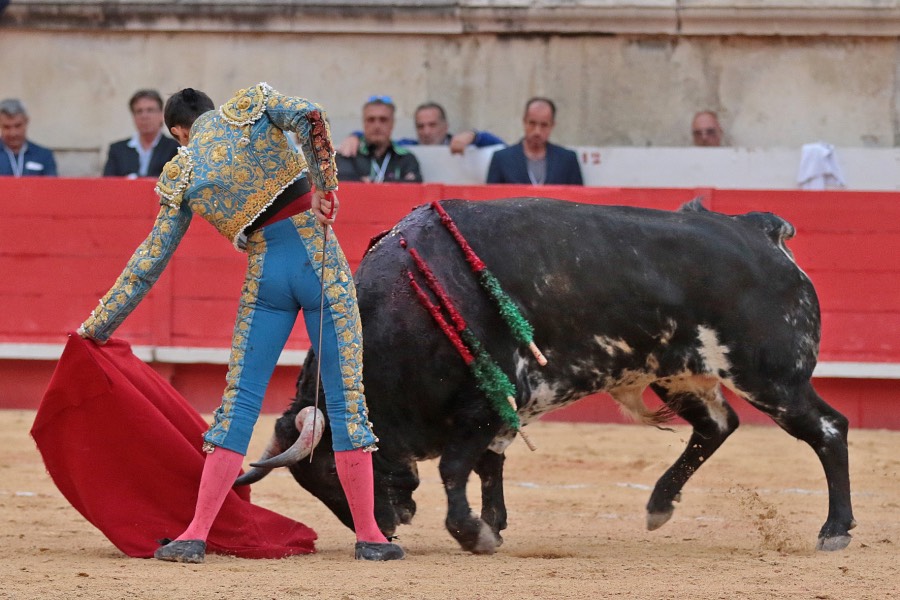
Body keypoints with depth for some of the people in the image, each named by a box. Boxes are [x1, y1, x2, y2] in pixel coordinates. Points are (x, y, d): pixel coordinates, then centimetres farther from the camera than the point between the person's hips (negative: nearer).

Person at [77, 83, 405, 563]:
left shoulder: (180, 175, 8)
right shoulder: (250, 106, 7)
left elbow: (150, 260, 11)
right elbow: (308, 117, -15)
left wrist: (98, 325, 19)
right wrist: (325, 184, -11)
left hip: (264, 275, 1)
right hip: (320, 261, -1)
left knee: (239, 403, 7)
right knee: (346, 398, 3)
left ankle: (196, 535, 2)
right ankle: (368, 536, 4)